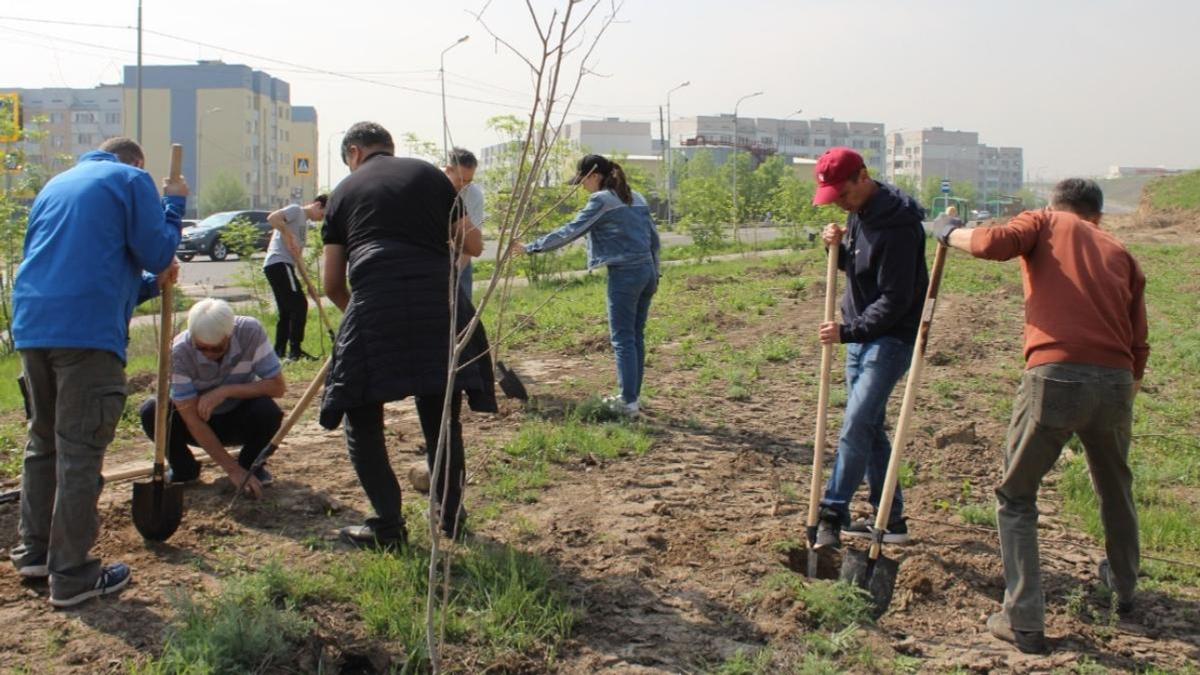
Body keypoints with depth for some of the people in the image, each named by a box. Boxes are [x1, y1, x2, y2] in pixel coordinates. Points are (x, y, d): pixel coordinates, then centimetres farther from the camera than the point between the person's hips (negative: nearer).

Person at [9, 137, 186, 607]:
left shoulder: (56, 185, 26)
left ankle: (34, 551, 27)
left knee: (43, 441, 19)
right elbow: (157, 255, -2)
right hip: (88, 330, -7)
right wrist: (174, 204, 11)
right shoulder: (131, 180, 4)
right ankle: (71, 574, 0)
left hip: (32, 326, 7)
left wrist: (150, 283, 34)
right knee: (79, 452, -4)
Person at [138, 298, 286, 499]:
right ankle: (184, 469, 2)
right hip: (200, 425, 0)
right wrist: (232, 469, -30)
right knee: (151, 411, -27)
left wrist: (225, 391, -33)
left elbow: (278, 386, -22)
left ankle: (251, 465, 0)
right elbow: (191, 419, -26)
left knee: (267, 411, -32)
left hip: (240, 420, 0)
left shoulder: (251, 331, -26)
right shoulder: (179, 351, -28)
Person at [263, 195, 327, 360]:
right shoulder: (296, 210, -2)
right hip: (279, 263, -10)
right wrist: (289, 235, -16)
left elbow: (299, 254, 23)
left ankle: (279, 352, 16)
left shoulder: (304, 223, 25)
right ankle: (295, 350, -11)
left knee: (286, 312, 12)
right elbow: (272, 218, -19)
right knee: (299, 304, -11)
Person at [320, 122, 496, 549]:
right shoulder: (429, 175, 18)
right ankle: (450, 514, 26)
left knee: (362, 418, 12)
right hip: (439, 301, 2)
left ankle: (388, 525, 11)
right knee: (442, 417, 17)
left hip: (374, 305, -2)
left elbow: (333, 285, 18)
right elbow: (473, 246, 19)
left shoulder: (345, 191, 18)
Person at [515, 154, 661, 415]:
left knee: (623, 339, -2)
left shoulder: (602, 200, -8)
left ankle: (629, 401, -1)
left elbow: (570, 231, -12)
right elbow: (654, 239, 17)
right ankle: (633, 395, 20)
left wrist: (531, 247, -7)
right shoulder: (636, 198, 15)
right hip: (647, 271, 8)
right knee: (637, 337, 13)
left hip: (624, 274, -8)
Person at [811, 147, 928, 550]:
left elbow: (895, 300, -23)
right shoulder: (858, 213, 7)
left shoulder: (897, 225, -22)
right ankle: (891, 519, 22)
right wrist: (837, 248, -2)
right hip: (860, 334, 10)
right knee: (870, 427, 13)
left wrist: (848, 331, -27)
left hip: (891, 338, -10)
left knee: (856, 425, -15)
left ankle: (833, 514, -7)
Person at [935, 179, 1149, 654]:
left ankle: (1024, 621, 5)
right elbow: (1138, 344, 17)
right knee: (1115, 490, 28)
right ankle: (1124, 589, 49)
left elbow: (992, 243, -9)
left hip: (1054, 377, -4)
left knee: (1016, 497, 10)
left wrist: (950, 233, 10)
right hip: (1115, 382, 4)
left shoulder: (1045, 222, 13)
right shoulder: (1121, 253, 22)